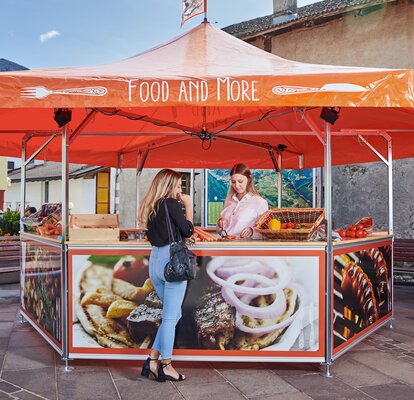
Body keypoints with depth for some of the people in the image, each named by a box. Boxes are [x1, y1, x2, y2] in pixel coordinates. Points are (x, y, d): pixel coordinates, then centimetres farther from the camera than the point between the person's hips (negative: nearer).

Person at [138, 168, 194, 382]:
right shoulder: (171, 204, -8)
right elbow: (188, 230, -6)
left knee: (172, 315, 17)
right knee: (171, 316, 1)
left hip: (155, 260, 8)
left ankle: (152, 360, 16)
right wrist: (188, 205, 3)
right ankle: (166, 366, 8)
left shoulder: (150, 206, 15)